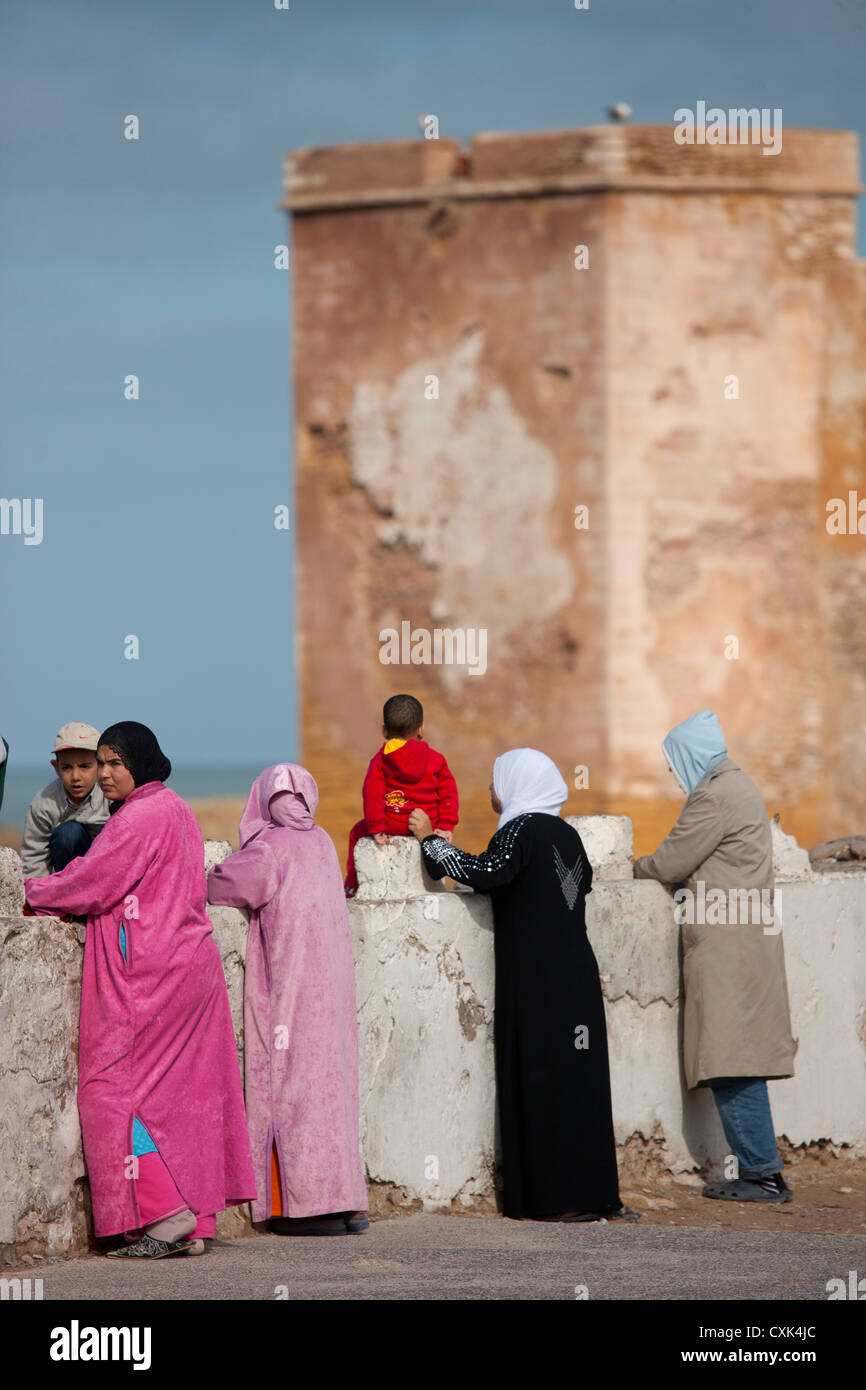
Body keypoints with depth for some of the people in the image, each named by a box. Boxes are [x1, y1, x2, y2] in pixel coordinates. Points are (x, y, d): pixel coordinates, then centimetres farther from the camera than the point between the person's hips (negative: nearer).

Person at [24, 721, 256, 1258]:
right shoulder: (177, 811, 16)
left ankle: (167, 1212, -12)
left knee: (112, 1089, -5)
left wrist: (36, 892, 4)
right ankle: (196, 1225, 8)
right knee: (183, 1093, 9)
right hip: (191, 965, 10)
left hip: (148, 973, -10)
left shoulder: (140, 818, -15)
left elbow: (92, 884, -14)